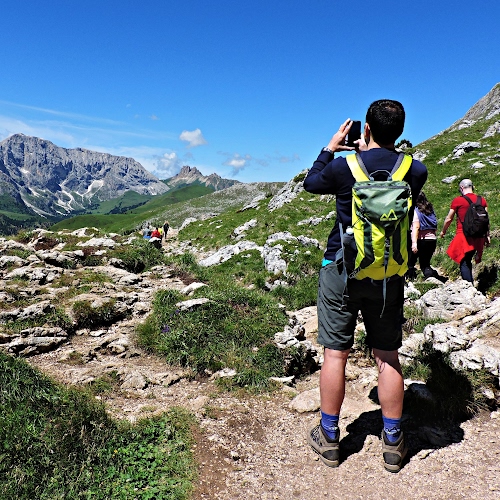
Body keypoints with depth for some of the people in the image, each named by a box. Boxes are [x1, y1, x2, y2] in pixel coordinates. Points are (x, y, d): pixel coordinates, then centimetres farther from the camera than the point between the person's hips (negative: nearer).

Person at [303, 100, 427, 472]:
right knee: (388, 357, 11)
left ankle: (329, 438, 21)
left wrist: (331, 147, 19)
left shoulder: (343, 167, -10)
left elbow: (311, 183, 10)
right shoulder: (416, 171, -3)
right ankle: (392, 443, 24)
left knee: (335, 354, 7)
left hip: (342, 270, -2)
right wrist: (368, 151, 21)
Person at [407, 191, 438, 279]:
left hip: (421, 240, -6)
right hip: (432, 240, 6)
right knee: (425, 263, 14)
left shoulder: (416, 210, -6)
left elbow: (416, 227, -17)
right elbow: (435, 227, 13)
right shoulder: (430, 210, 13)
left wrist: (414, 243, -23)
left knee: (410, 262, 9)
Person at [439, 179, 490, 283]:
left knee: (464, 263, -3)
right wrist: (487, 236, 15)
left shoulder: (457, 201, -4)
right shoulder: (482, 200, 8)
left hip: (463, 236, -5)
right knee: (468, 261, 17)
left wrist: (443, 231, 19)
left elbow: (449, 219, 3)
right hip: (478, 237, 5)